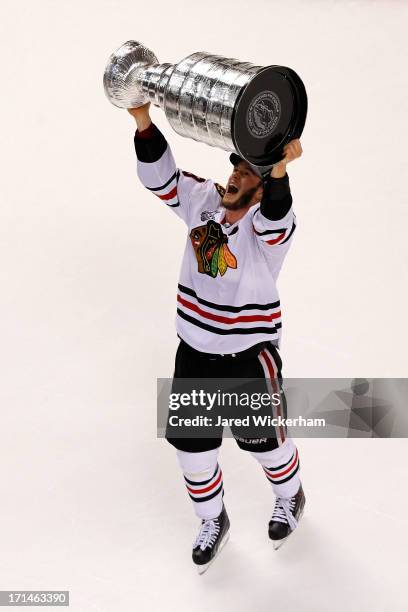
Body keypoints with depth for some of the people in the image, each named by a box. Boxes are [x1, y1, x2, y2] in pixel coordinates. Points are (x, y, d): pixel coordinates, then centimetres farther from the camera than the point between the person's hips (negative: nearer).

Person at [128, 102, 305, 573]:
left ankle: (290, 497, 48)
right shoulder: (203, 201, -4)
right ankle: (213, 521, 39)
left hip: (250, 356, -5)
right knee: (191, 444, 13)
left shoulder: (268, 223, -19)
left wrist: (277, 172, -62)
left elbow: (274, 219, -43)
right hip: (195, 352, 5)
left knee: (262, 439, 15)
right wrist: (143, 120, -27)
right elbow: (160, 177, -12)